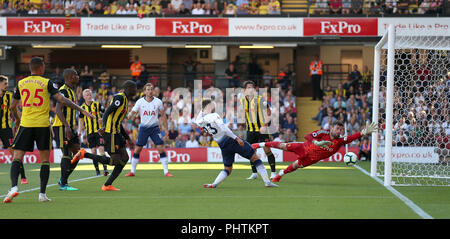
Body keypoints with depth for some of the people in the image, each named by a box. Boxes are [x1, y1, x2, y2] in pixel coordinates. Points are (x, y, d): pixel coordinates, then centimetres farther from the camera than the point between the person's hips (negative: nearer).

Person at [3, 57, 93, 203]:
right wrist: (81, 110, -3)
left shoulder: (21, 84, 8)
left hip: (26, 124, 1)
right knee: (45, 159, 8)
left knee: (17, 157, 2)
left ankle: (14, 186, -20)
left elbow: (13, 106, 17)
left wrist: (17, 119, 37)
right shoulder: (46, 83, 0)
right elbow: (62, 100, -7)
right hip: (43, 125, -1)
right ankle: (42, 194, 2)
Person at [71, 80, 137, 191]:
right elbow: (107, 112, -20)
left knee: (124, 158, 3)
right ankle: (84, 154, -4)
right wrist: (104, 127, -35)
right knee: (115, 160, -12)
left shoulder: (125, 100, 22)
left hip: (116, 133, 10)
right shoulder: (120, 97, -9)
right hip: (110, 132, -10)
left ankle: (107, 185, 4)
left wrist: (128, 138, 28)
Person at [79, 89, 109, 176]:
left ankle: (105, 168, -16)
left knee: (101, 149, -13)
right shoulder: (82, 107, 7)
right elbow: (81, 119, 21)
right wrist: (82, 126, 9)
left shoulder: (97, 105, 1)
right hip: (89, 132, 2)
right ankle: (97, 170, 13)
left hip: (99, 130, -2)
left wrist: (102, 119, -12)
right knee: (93, 151, 4)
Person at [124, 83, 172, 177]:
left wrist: (166, 129, 7)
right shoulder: (140, 102, -5)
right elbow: (132, 113, -5)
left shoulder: (158, 102, -4)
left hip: (154, 128, -1)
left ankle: (166, 171, -6)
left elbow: (163, 115, 7)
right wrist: (131, 116, -30)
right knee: (137, 149, 1)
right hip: (143, 127, 1)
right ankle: (132, 171, 13)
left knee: (161, 148, -12)